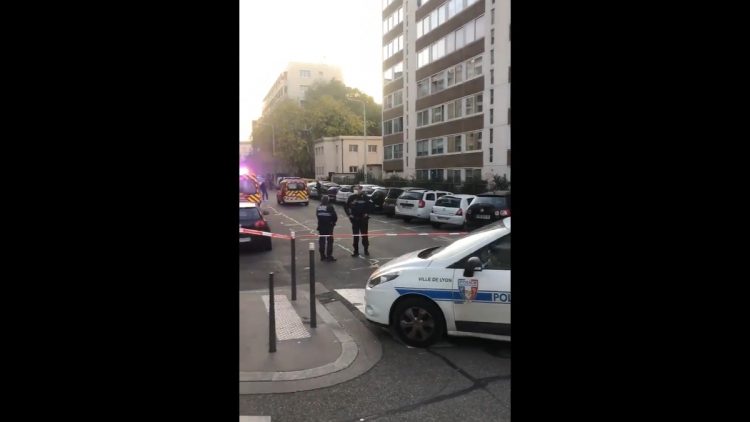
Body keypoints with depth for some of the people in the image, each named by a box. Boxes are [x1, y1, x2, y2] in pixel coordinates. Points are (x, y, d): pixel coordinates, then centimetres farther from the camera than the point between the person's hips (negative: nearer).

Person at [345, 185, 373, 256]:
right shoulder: (351, 198, 0)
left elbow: (370, 205, -1)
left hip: (363, 219, -2)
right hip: (354, 219, 2)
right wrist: (349, 214, 1)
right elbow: (346, 206, 9)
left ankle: (366, 249, 17)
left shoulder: (365, 198, -6)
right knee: (355, 235, 5)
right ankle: (356, 251, 12)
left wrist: (367, 213, -5)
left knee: (364, 234, 4)